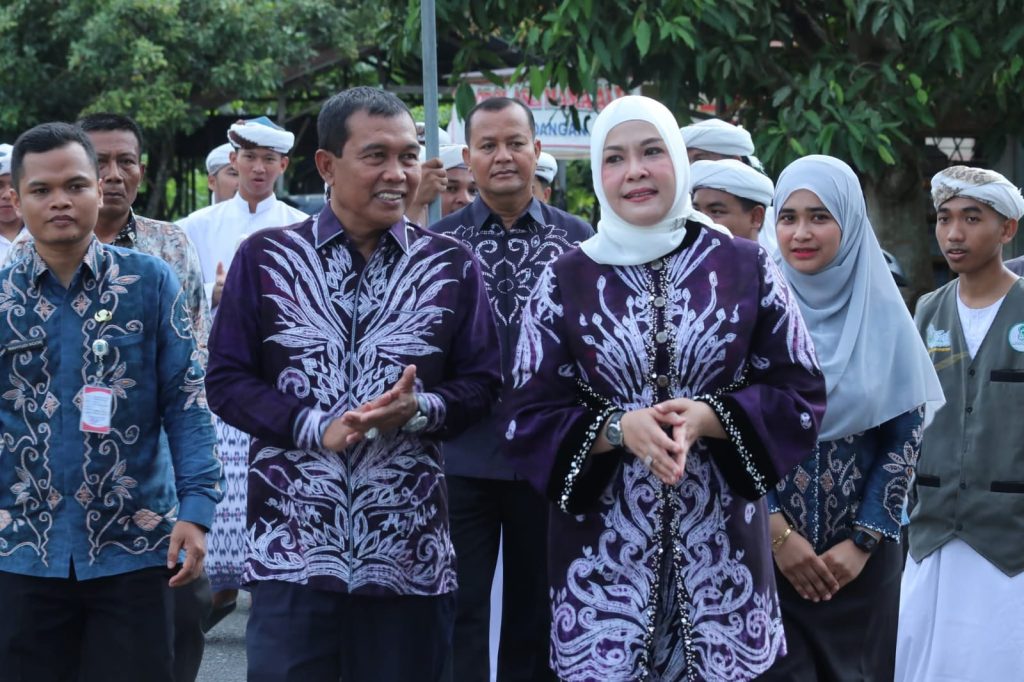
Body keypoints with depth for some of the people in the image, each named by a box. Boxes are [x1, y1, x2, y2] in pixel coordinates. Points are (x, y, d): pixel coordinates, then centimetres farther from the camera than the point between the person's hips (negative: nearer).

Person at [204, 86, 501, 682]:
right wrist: (315, 428, -14)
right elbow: (227, 381, 1)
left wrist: (420, 409, -16)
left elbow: (482, 386, 6)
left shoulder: (453, 267, 6)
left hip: (410, 549, 1)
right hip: (291, 545, -1)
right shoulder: (265, 259, 4)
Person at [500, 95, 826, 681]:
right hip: (603, 549, 0)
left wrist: (708, 418, -15)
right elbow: (526, 418, 0)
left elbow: (801, 395, 2)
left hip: (722, 546, 0)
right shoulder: (566, 280, 2)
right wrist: (621, 426, -17)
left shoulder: (745, 267, 3)